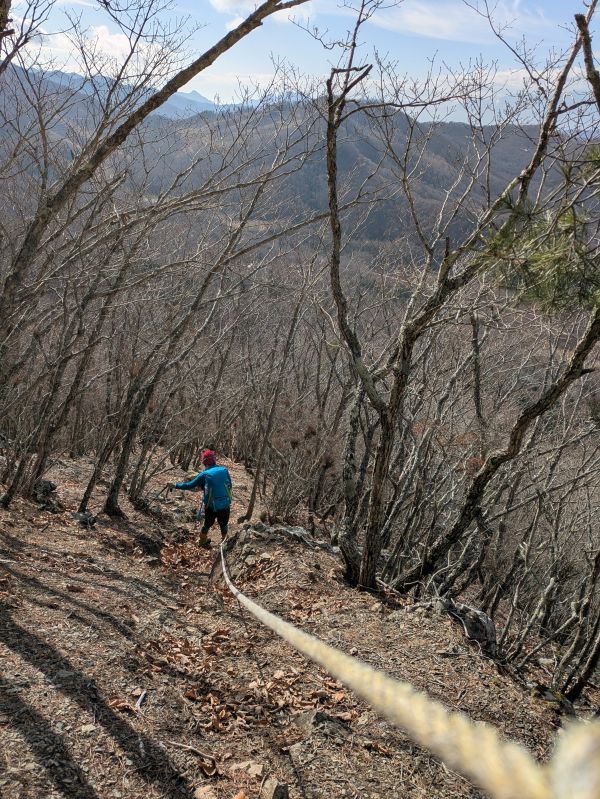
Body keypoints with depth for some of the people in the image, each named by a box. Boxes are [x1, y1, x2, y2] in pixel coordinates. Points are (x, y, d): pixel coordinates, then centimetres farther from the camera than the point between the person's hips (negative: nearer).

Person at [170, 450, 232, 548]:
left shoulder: (204, 475, -9)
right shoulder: (224, 470, -5)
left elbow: (190, 485, -2)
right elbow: (229, 485, 6)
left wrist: (176, 485, 9)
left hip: (211, 506, 0)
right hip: (225, 504, 0)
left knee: (207, 524, 22)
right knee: (224, 525, 21)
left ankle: (202, 542, 36)